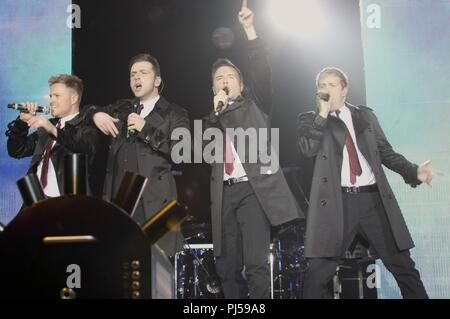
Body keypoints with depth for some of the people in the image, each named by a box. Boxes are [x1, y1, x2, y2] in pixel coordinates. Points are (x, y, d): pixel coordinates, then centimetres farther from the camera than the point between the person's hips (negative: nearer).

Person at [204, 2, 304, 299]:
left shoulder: (255, 104, 15)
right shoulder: (210, 119, 22)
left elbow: (263, 72, 0)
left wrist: (250, 29, -9)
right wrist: (216, 112, -4)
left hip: (253, 189, -4)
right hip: (225, 194, 4)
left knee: (256, 264, -14)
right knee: (227, 267, 5)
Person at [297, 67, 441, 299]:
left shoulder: (365, 116, 16)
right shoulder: (310, 119, 10)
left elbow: (385, 152, 15)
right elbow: (307, 149, -9)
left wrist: (414, 171, 1)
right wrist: (323, 113, -9)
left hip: (373, 198, 2)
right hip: (337, 202, -2)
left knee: (402, 266, 6)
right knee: (318, 273, -6)